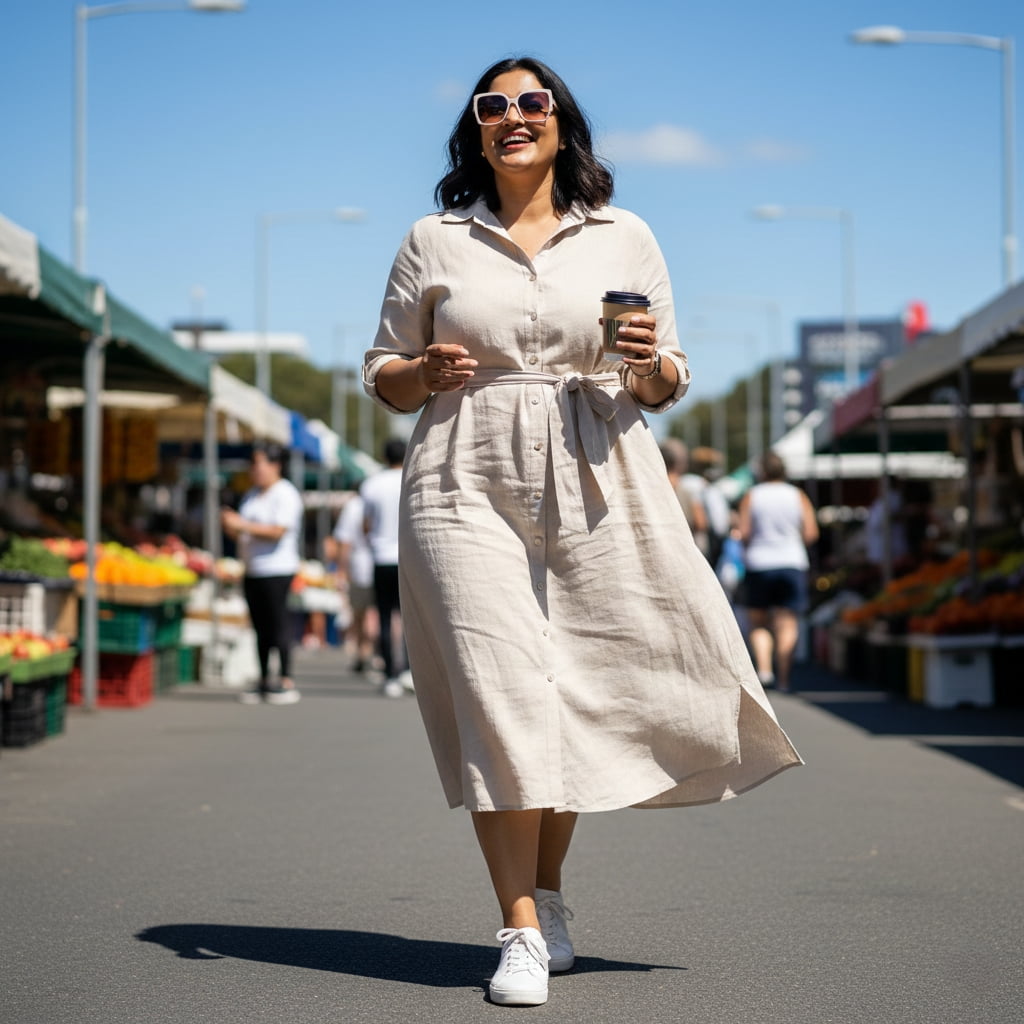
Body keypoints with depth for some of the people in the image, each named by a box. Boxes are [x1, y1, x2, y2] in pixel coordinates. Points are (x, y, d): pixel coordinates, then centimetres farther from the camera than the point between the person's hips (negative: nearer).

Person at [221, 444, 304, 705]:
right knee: (260, 627, 7)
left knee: (278, 624, -9)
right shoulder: (251, 495, 18)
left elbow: (278, 532, -19)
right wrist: (230, 527, -2)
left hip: (276, 569, -8)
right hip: (252, 570, 8)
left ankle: (286, 682, -7)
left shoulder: (285, 495, -7)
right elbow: (242, 535, 20)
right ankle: (263, 682, 10)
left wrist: (243, 525, -18)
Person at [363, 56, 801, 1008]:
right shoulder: (433, 242, 10)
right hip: (469, 484, -1)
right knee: (499, 695, -10)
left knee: (579, 697, 3)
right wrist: (425, 374, -6)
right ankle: (522, 931, -5)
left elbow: (666, 386, 14)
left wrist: (650, 366, -8)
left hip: (598, 487, 1)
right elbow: (380, 373, 15)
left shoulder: (624, 237, 12)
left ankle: (548, 891, 25)